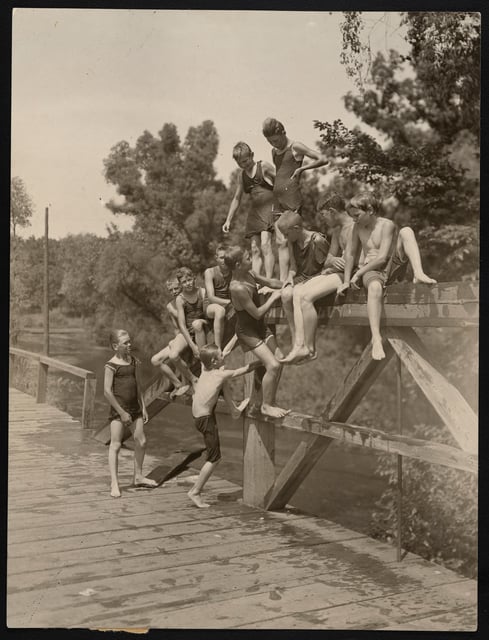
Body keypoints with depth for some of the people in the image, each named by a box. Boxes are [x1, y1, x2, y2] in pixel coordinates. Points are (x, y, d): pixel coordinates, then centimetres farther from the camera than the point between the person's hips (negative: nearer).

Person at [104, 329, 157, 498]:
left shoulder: (134, 362, 8)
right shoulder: (111, 365, -12)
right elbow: (107, 391, -15)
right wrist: (121, 412, -16)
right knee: (116, 445, -3)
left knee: (141, 442, 11)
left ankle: (138, 476, 27)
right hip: (118, 410, -7)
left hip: (134, 408, 7)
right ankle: (114, 483, 2)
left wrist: (143, 407, 11)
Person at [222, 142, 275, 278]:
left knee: (265, 244, -20)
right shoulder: (242, 176, 15)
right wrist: (228, 220, 18)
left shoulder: (264, 167, -2)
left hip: (269, 208, -6)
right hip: (254, 212, 6)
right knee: (255, 249, 1)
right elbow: (236, 199, 22)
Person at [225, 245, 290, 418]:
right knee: (273, 365, -16)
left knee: (279, 359, 9)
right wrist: (273, 298, -13)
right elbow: (257, 313, -23)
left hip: (259, 326, 9)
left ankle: (270, 402, 21)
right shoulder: (238, 288, -31)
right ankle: (266, 406, 3)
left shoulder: (248, 274, -5)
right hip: (248, 331, -9)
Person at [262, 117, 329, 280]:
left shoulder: (296, 147, -2)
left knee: (287, 240, -10)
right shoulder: (274, 151, 19)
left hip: (292, 196, -7)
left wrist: (301, 169, -5)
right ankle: (282, 280, 0)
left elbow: (323, 160, -4)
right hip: (277, 199, 7)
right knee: (280, 243, 1)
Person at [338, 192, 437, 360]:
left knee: (406, 231, -22)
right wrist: (347, 281, 10)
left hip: (392, 267, -1)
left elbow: (383, 257, -14)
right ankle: (376, 338, -49)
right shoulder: (358, 228, 10)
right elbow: (350, 254, 14)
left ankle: (419, 274, -39)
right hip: (371, 271, 1)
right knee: (374, 287, -40)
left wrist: (358, 273, -12)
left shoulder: (387, 225, -6)